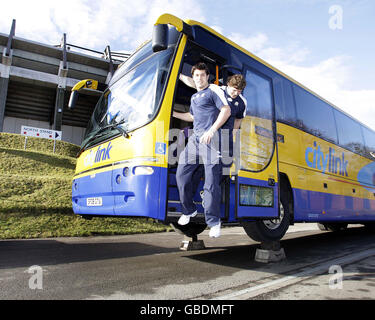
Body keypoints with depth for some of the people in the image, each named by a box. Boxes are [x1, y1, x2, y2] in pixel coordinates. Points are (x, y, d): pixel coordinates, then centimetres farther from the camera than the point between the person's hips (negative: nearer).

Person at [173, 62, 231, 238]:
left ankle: (214, 222, -1)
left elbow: (226, 111, -6)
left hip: (210, 138, -8)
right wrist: (173, 113, 36)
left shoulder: (213, 90, 4)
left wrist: (211, 131, -15)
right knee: (182, 173, 1)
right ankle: (189, 210, 20)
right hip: (194, 138, 8)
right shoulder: (194, 97, 28)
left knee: (211, 181, -10)